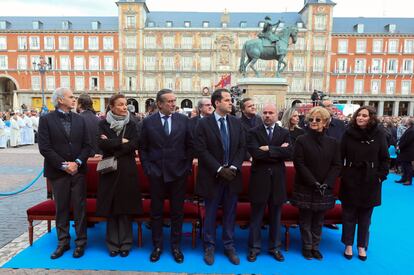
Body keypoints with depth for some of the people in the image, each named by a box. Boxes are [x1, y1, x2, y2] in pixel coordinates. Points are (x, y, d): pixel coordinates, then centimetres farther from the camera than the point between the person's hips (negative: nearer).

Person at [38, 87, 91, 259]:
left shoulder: (79, 119, 8)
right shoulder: (46, 119, -2)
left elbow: (86, 145, 5)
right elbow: (44, 148, -9)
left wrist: (77, 163, -10)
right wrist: (64, 165, -13)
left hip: (78, 170, 2)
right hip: (58, 172, -2)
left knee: (80, 207, 6)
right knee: (61, 208, 9)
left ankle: (80, 242, 18)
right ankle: (63, 242, 24)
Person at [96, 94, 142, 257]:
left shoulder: (131, 124, 5)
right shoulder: (103, 124, 4)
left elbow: (133, 145, -9)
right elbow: (101, 144, -11)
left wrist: (111, 144, -10)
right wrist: (121, 142, -10)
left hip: (127, 170, 0)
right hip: (110, 170, 0)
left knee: (126, 208, 4)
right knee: (111, 208, 6)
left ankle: (125, 243, 17)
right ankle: (113, 243, 20)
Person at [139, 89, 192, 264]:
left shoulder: (183, 120, 1)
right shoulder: (148, 121, 0)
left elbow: (189, 145, 4)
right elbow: (143, 148, 5)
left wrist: (187, 167, 0)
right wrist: (147, 168, -2)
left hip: (178, 173, 0)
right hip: (156, 173, 0)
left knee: (177, 211, 10)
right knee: (156, 211, 11)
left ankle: (175, 246, 27)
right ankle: (157, 246, 28)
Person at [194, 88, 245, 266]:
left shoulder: (237, 123, 6)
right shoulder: (204, 123, -6)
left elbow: (242, 148, 3)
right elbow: (201, 150, -12)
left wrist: (233, 167, -10)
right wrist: (219, 169, -17)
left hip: (232, 175, 3)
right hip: (212, 176, -3)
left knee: (230, 214, 14)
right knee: (210, 214, 11)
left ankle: (229, 246, 30)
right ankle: (209, 247, 28)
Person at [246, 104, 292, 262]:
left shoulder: (284, 133, 5)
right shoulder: (253, 132, -3)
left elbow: (289, 153, -10)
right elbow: (256, 153, -18)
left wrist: (269, 149, -16)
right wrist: (278, 151, -14)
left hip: (277, 179, 3)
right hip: (259, 179, -2)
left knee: (276, 216, 15)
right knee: (256, 217, 9)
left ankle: (275, 247, 32)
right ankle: (254, 247, 24)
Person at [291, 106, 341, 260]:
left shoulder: (333, 143, 4)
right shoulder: (301, 141, -5)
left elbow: (336, 166, 1)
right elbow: (299, 164, -9)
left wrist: (326, 184, -11)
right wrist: (314, 183, -15)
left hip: (324, 189, 3)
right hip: (305, 188, -2)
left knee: (318, 221, 13)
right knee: (305, 220, 7)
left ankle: (315, 247, 27)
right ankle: (307, 247, 22)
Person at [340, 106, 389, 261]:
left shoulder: (378, 134, -2)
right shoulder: (348, 133, -2)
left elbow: (384, 158, 2)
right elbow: (340, 156, 0)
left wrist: (381, 176, -5)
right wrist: (341, 173, -6)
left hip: (370, 182, 0)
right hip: (350, 180, 0)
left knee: (365, 216, 12)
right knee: (349, 214, 9)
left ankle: (361, 246, 28)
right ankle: (348, 245, 25)